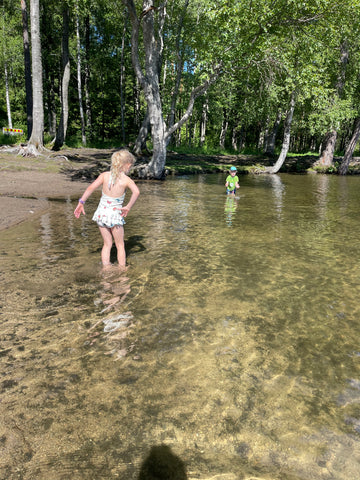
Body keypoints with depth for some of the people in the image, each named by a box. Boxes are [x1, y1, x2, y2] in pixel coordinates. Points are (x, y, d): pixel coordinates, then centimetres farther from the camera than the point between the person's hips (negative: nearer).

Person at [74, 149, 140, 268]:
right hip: (114, 215, -4)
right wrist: (128, 207, -22)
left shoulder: (105, 175, -1)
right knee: (120, 245, 14)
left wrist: (81, 202, -7)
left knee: (107, 244, 20)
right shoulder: (127, 180, -10)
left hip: (101, 212, 4)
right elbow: (136, 192, -28)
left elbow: (91, 188, -9)